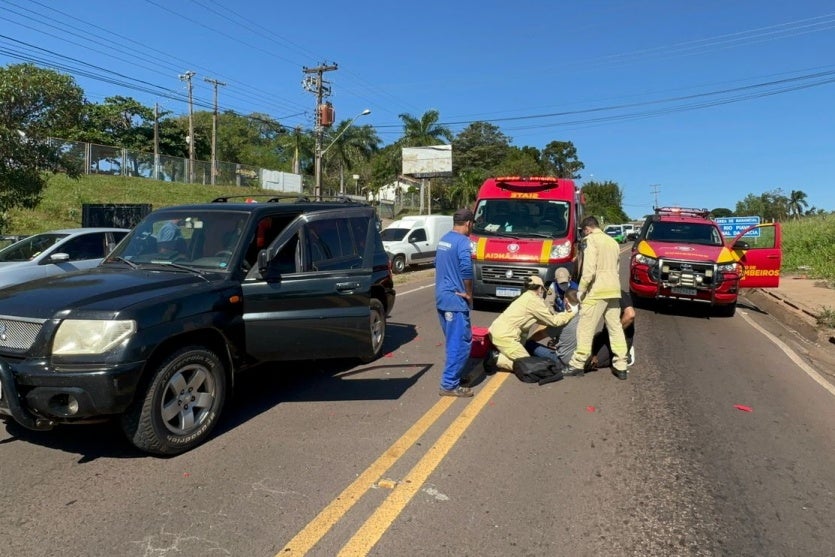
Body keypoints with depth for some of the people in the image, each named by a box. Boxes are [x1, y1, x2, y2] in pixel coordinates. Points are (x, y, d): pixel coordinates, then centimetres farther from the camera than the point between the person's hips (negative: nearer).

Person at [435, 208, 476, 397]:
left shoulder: (443, 239, 13)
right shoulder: (462, 241, -15)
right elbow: (466, 270, -25)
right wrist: (469, 293, -13)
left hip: (441, 297, 10)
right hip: (455, 299, -9)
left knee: (453, 340, 20)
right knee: (460, 342, -4)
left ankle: (453, 374, 30)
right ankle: (449, 385, -2)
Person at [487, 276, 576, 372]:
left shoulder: (526, 297, 18)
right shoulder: (534, 300, -9)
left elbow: (539, 319, 24)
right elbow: (554, 321, -4)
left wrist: (564, 314, 25)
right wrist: (571, 313, 9)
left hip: (497, 330, 9)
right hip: (504, 335, -9)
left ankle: (495, 355, 7)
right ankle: (496, 359, -9)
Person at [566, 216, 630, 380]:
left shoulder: (590, 240, -5)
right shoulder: (613, 242, 18)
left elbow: (589, 269, -15)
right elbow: (617, 269, 19)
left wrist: (581, 291, -9)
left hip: (596, 291, -7)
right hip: (614, 290, 7)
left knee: (585, 328, -2)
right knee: (616, 328, 9)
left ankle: (578, 365, 2)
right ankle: (621, 366, 11)